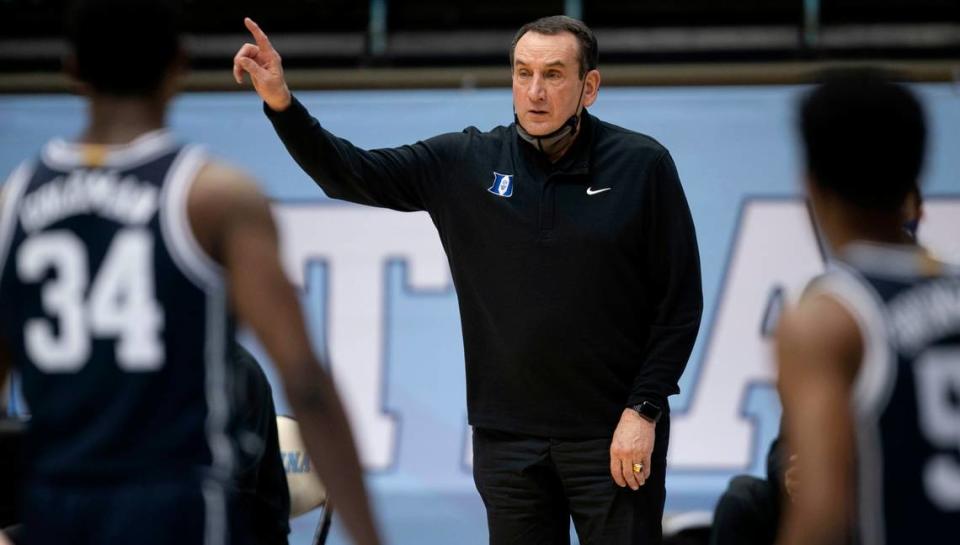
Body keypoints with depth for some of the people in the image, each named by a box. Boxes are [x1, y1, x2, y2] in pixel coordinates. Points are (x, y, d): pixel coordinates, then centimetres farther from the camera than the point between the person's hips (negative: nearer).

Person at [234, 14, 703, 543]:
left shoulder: (642, 165, -4)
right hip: (507, 436, 2)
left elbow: (680, 301, -2)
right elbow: (347, 173, 3)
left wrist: (644, 411, -8)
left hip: (614, 436, -2)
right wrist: (281, 103, -14)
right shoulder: (465, 163, 2)